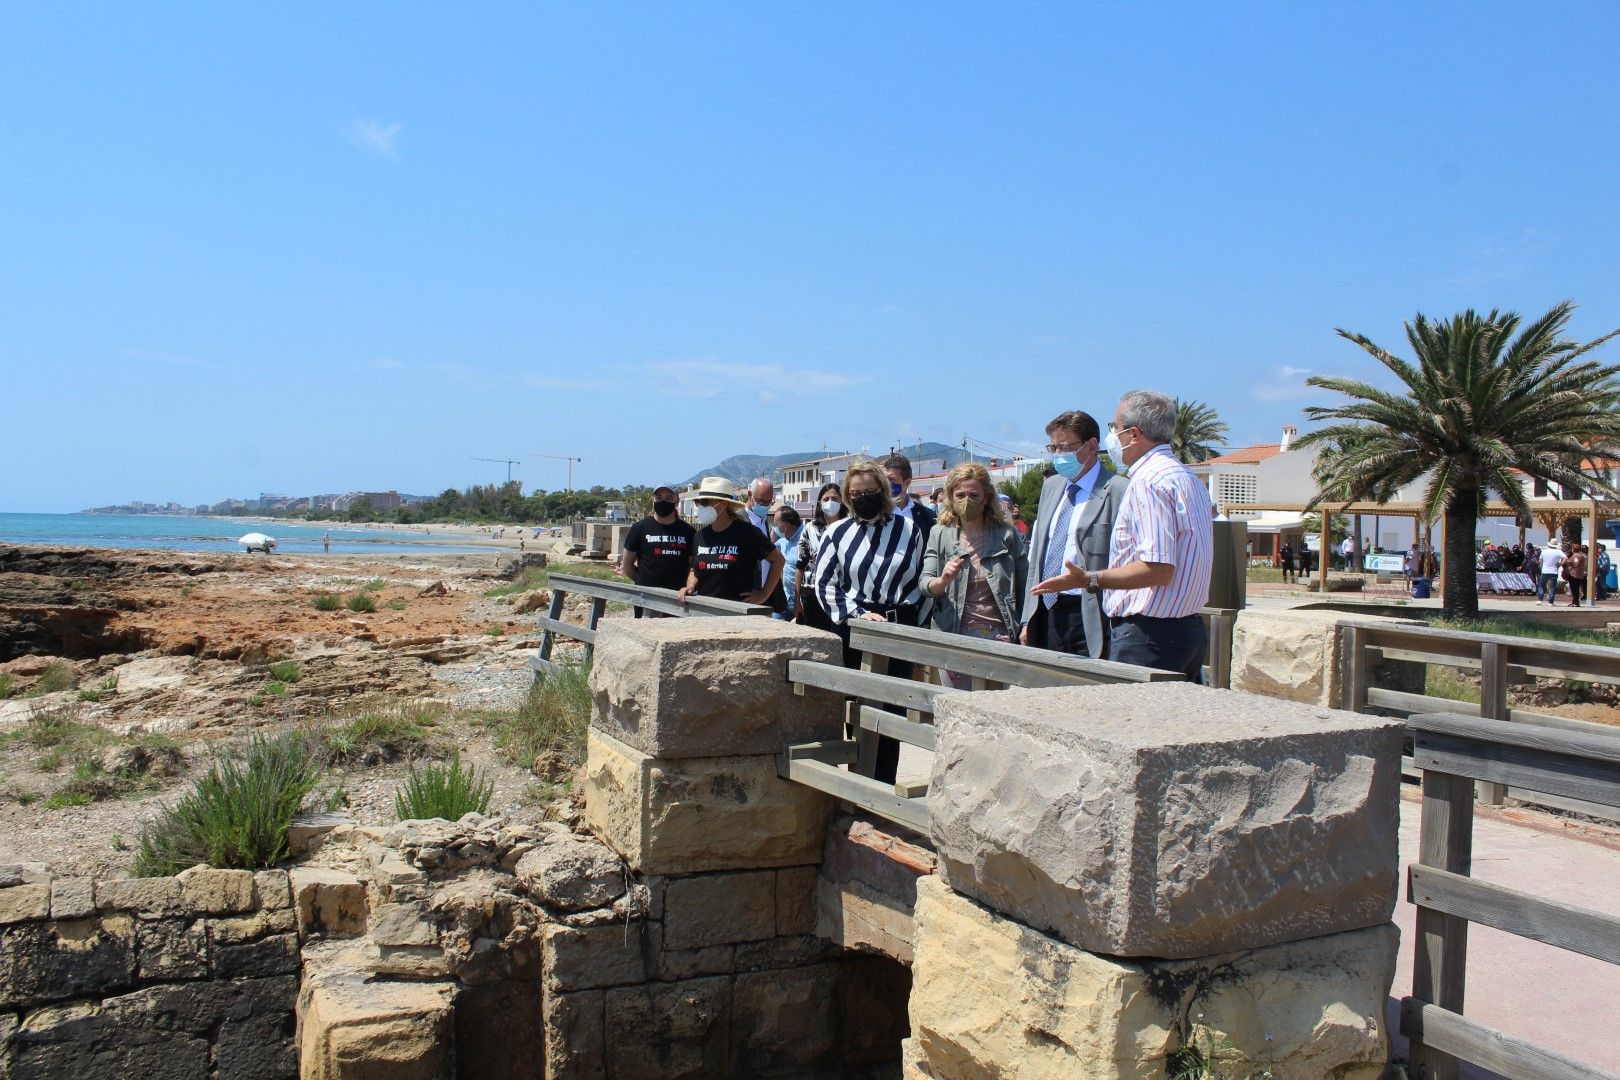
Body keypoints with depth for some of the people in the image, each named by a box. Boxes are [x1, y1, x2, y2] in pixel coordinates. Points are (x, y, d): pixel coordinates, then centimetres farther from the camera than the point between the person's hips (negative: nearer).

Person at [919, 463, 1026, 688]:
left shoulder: (1006, 534, 2)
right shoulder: (940, 534, 5)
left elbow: (1022, 586, 4)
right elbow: (924, 583, -1)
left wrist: (1025, 627, -2)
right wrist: (943, 581, -22)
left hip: (999, 634, -1)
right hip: (953, 634, 1)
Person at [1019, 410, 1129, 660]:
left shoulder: (1117, 492, -9)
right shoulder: (1051, 486, 16)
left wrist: (1112, 635, -15)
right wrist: (1028, 620, 15)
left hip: (1087, 622, -7)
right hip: (1045, 616, 7)